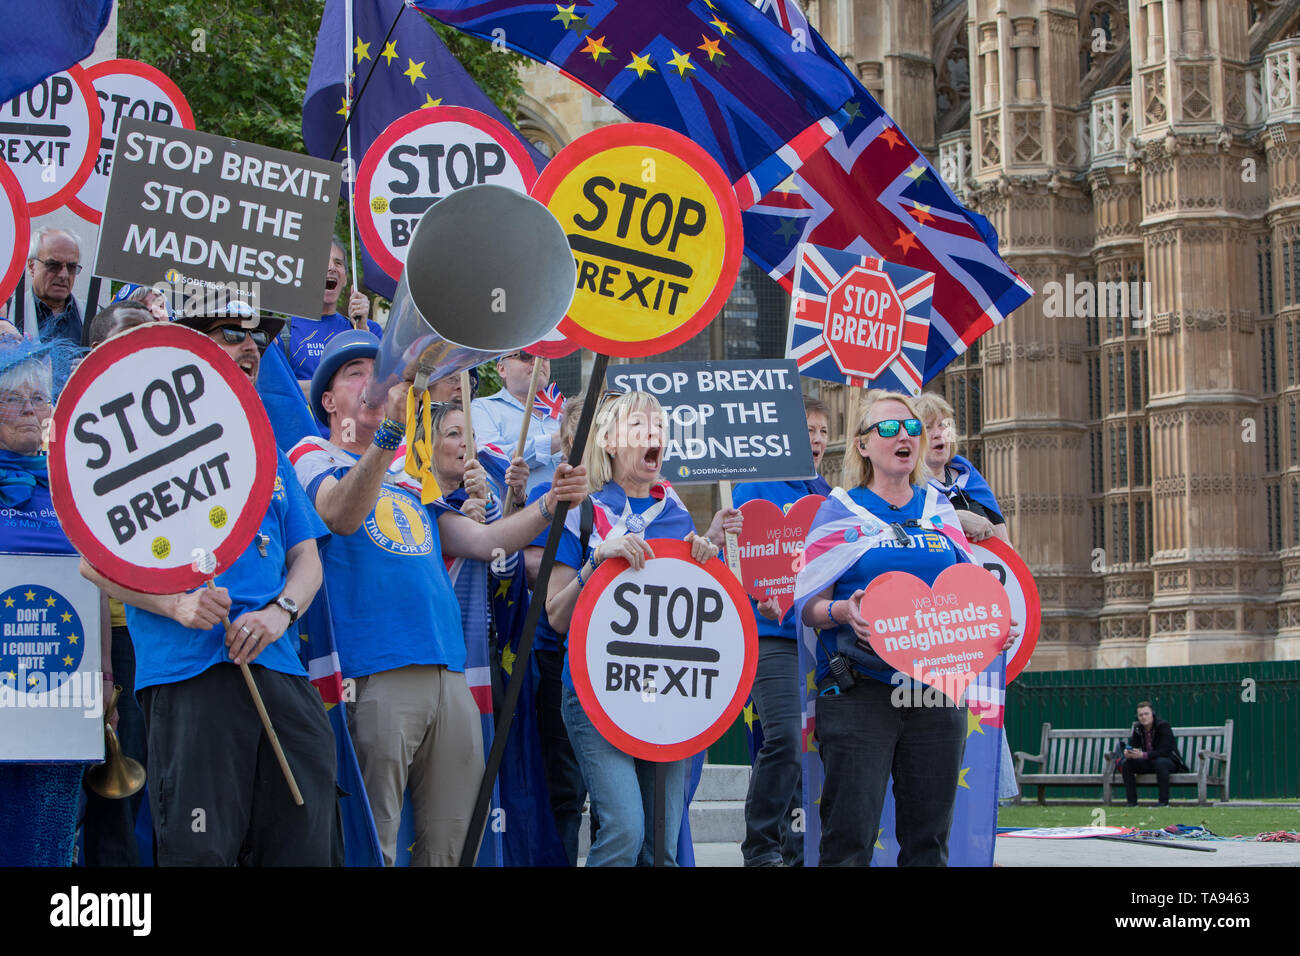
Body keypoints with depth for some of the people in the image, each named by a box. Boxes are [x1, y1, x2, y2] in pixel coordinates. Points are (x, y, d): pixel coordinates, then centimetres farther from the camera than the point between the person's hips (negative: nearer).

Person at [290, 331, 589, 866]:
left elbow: (482, 540, 20)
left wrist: (549, 505, 3)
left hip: (450, 675, 6)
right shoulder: (312, 457, 6)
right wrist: (389, 431, -32)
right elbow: (341, 516, -17)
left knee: (450, 844, 4)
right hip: (374, 675, -6)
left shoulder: (412, 476, 26)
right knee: (370, 848, -8)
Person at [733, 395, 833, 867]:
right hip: (773, 635, -6)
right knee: (786, 739, -17)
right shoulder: (755, 490, -1)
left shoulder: (830, 496, 16)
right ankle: (761, 848, -6)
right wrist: (761, 598, -22)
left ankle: (791, 843, 19)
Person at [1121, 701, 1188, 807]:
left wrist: (1143, 755, -39)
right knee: (1125, 763, -16)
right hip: (1149, 763, 6)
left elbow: (1164, 751, -26)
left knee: (1160, 762, -39)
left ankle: (1164, 801, -35)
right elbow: (1132, 746, 0)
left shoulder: (1163, 726, -18)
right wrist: (1128, 753, -27)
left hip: (1170, 761, -6)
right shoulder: (1137, 728, 0)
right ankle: (1132, 801, -15)